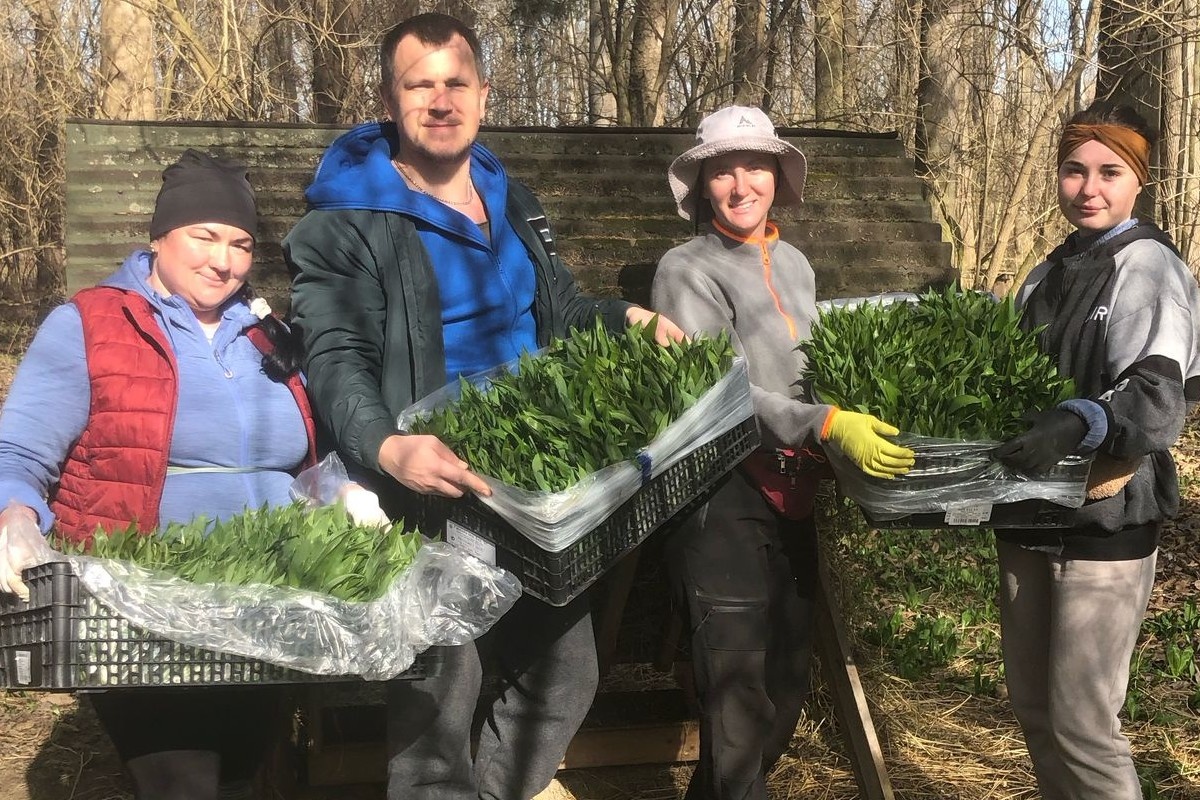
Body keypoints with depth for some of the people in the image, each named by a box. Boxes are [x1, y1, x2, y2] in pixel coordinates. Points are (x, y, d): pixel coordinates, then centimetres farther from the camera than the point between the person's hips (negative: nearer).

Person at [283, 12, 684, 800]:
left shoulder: (514, 203, 11)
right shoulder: (346, 222, -12)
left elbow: (559, 313, 22)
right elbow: (337, 360, -21)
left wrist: (627, 318, 2)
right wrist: (388, 448, -40)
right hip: (428, 496, -7)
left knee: (566, 670, 18)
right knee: (440, 685, -5)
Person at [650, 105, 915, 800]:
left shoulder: (794, 264, 14)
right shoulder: (688, 271, -8)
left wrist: (867, 415, 8)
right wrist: (827, 426, -28)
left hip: (792, 493, 8)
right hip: (723, 498, -8)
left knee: (788, 687, 17)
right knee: (741, 697, -4)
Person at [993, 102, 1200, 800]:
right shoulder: (1049, 275, 13)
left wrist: (1079, 422, -41)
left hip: (1106, 523, -7)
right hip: (1030, 514, 7)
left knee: (1081, 726, -5)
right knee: (1034, 708, 15)